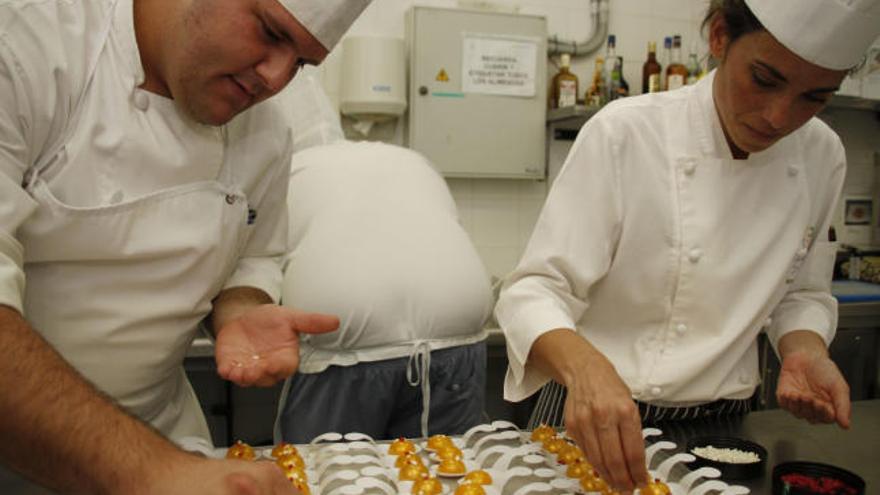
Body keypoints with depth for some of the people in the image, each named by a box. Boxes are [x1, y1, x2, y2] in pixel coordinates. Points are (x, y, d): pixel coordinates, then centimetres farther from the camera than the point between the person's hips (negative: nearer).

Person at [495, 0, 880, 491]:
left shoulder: (821, 157, -4)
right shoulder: (627, 133, -20)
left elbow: (801, 292, 9)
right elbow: (537, 289, -23)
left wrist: (804, 350, -12)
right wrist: (585, 367, -42)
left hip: (721, 423, 5)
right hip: (597, 421, -4)